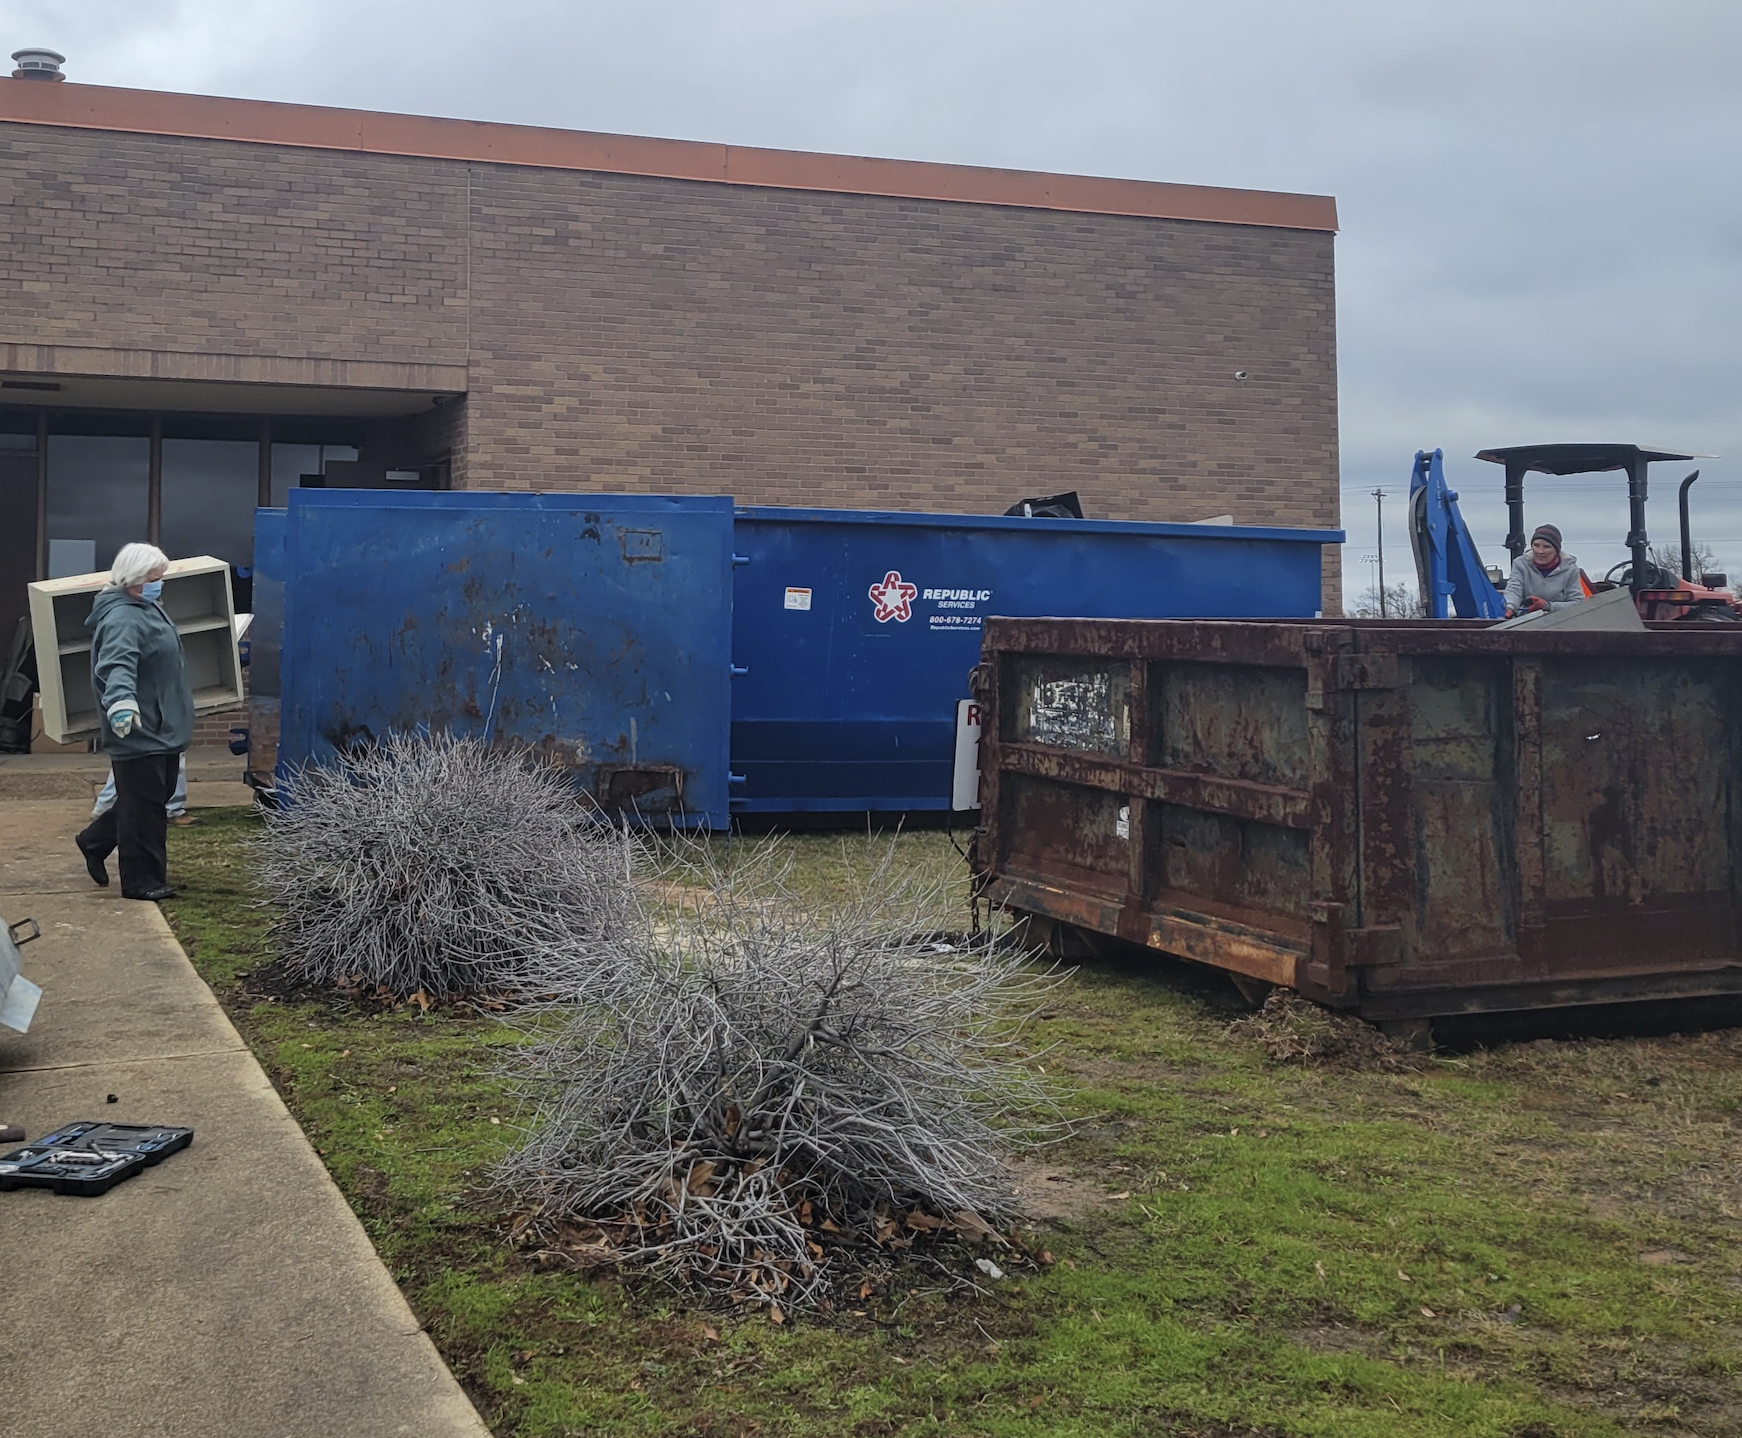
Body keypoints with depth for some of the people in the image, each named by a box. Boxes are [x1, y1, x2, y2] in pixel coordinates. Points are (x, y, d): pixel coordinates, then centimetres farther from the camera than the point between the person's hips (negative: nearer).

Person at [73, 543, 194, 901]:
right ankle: (142, 881, 5)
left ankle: (95, 841, 35)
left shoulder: (147, 608, 13)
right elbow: (117, 664, -38)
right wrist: (121, 702, -56)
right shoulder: (123, 620, -21)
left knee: (156, 798, 19)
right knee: (144, 807, -3)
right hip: (138, 731, -10)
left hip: (162, 728, 10)